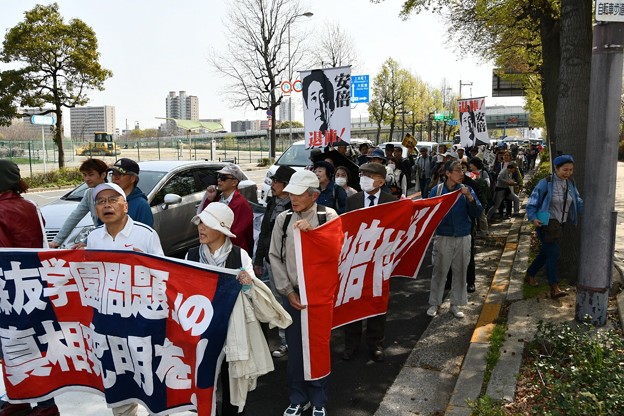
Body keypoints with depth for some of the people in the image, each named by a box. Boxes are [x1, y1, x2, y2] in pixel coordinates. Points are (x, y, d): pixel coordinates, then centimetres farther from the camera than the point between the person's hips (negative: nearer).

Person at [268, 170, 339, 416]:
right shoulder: (283, 219, 1)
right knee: (294, 348, 11)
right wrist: (288, 291, -3)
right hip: (293, 293, 2)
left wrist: (312, 231, -25)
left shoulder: (328, 216, -5)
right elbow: (275, 256, 2)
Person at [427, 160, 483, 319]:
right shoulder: (437, 190, -8)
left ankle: (455, 304, 25)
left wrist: (470, 198, -21)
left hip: (463, 238, 2)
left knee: (460, 272, 11)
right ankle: (434, 303, 21)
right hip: (443, 238, -2)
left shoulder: (467, 190, -2)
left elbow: (477, 213, -6)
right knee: (439, 271, 6)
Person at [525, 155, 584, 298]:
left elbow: (578, 203, 1)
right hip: (545, 224, -7)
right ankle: (554, 288, -9)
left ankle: (530, 274, 36)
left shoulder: (570, 184, 5)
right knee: (553, 253, -12)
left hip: (559, 225, 7)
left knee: (546, 252, 16)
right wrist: (533, 218, -24)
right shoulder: (546, 183, -13)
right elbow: (532, 202, -11)